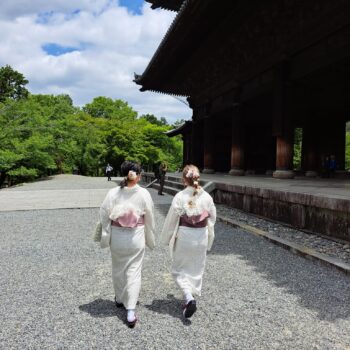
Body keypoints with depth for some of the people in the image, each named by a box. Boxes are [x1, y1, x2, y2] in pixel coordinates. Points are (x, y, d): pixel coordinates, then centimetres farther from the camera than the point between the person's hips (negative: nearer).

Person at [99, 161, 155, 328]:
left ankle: (120, 299, 41)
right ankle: (130, 311, 4)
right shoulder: (144, 194, -11)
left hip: (117, 237, 1)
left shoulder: (113, 193, -10)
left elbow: (104, 216, -6)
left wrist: (105, 238, 5)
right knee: (134, 271, 8)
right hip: (136, 237, -1)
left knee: (118, 269, 22)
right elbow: (149, 219, -2)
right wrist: (150, 239, 10)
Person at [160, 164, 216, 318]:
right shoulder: (207, 197, -6)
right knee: (197, 269, 20)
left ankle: (189, 298, -5)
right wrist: (209, 241, 17)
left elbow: (171, 220, -9)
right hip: (201, 237, 3)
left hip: (184, 237, -3)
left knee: (179, 269, 13)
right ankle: (191, 298, 33)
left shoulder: (180, 197, -16)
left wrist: (166, 239, 5)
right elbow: (212, 219, 3)